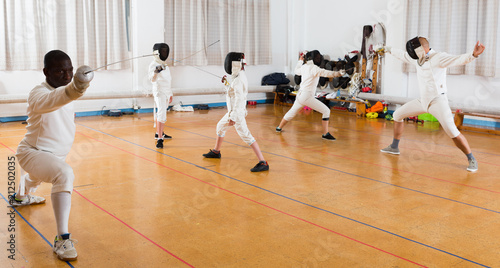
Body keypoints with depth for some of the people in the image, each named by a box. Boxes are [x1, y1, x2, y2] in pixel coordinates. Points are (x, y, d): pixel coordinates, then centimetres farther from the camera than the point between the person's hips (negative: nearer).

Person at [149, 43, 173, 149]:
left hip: (166, 93, 9)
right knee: (162, 114, -21)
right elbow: (152, 79, -29)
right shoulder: (153, 64, -13)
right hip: (159, 92, -9)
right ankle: (159, 139, -25)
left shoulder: (164, 64, 14)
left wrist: (170, 94, 23)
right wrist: (156, 72, -49)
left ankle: (158, 133, 38)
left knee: (162, 113, 21)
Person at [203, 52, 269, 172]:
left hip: (237, 112, -10)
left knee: (246, 136, -15)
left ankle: (263, 163, -18)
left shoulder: (238, 79, -22)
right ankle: (216, 152, 45)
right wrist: (226, 82, 14)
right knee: (220, 126, 26)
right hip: (233, 110, 10)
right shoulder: (239, 76, 6)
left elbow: (239, 99, -28)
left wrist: (233, 117, -31)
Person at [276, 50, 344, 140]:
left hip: (300, 95, 8)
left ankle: (279, 128, 44)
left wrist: (300, 61, 45)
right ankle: (325, 134, -9)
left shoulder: (304, 67, 8)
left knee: (292, 112, 29)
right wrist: (338, 73, -46)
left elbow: (297, 71, 30)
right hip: (307, 96, -8)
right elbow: (325, 73, -33)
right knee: (326, 111, -6)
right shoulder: (314, 68, -14)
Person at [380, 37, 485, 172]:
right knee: (397, 115, 12)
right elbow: (403, 55, 23)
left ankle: (472, 160, -7)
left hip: (438, 101, -8)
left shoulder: (438, 57, -20)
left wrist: (474, 54, -56)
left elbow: (459, 59, -36)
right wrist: (389, 50, 35)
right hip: (424, 101, 8)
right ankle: (394, 147, 29)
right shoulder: (419, 58, 4)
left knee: (452, 132, -24)